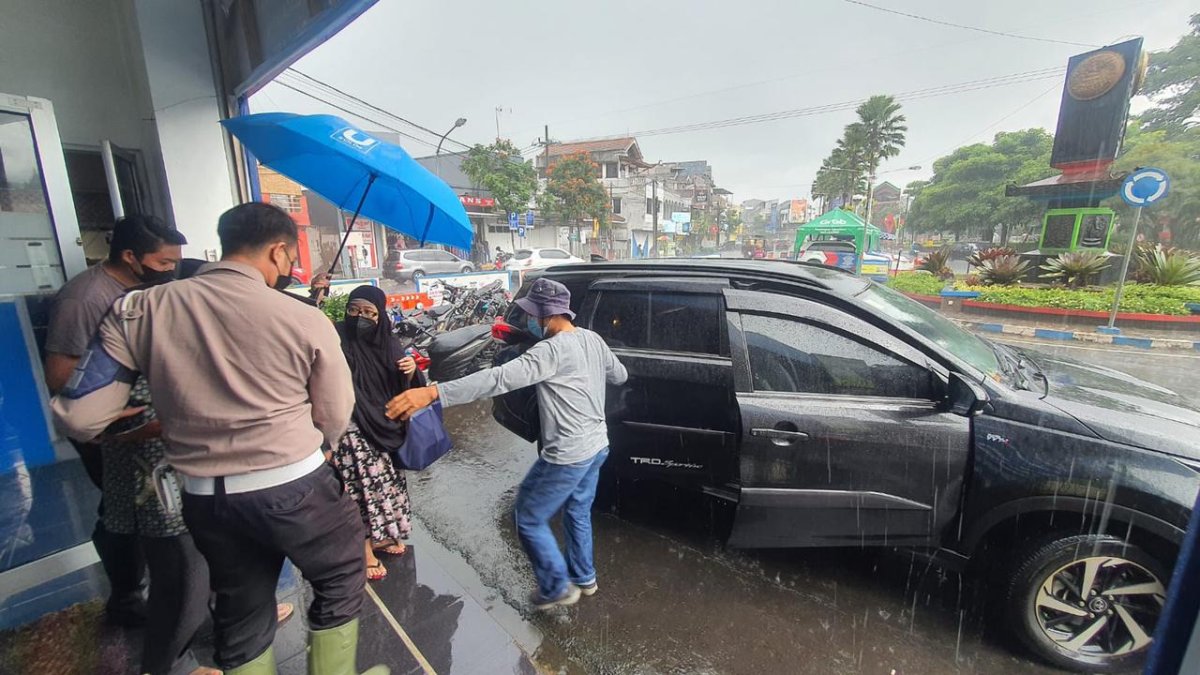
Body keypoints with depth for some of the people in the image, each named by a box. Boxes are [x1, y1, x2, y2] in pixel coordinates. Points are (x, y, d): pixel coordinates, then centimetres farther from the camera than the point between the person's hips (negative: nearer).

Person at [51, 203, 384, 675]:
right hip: (294, 487, -4)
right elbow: (334, 421, -5)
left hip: (204, 498, 5)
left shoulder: (139, 310, -4)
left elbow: (79, 418, -2)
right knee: (340, 584, 22)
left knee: (241, 613, 25)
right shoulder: (306, 320, -14)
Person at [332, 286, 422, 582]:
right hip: (353, 427, -5)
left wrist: (411, 371, -15)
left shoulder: (389, 343, 3)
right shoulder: (337, 338, -11)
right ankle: (365, 549, 18)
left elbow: (403, 386, 7)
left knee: (385, 479, 16)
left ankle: (380, 535, 38)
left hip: (385, 425, 6)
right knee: (361, 483, -1)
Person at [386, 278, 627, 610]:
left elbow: (500, 378, -35)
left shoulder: (552, 350, -24)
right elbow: (620, 376, 17)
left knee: (529, 520, 12)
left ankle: (557, 587, 27)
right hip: (598, 446, 9)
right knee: (578, 513, 27)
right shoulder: (593, 339, 2)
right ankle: (584, 578, 44)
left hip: (568, 455, -9)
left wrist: (434, 392, -39)